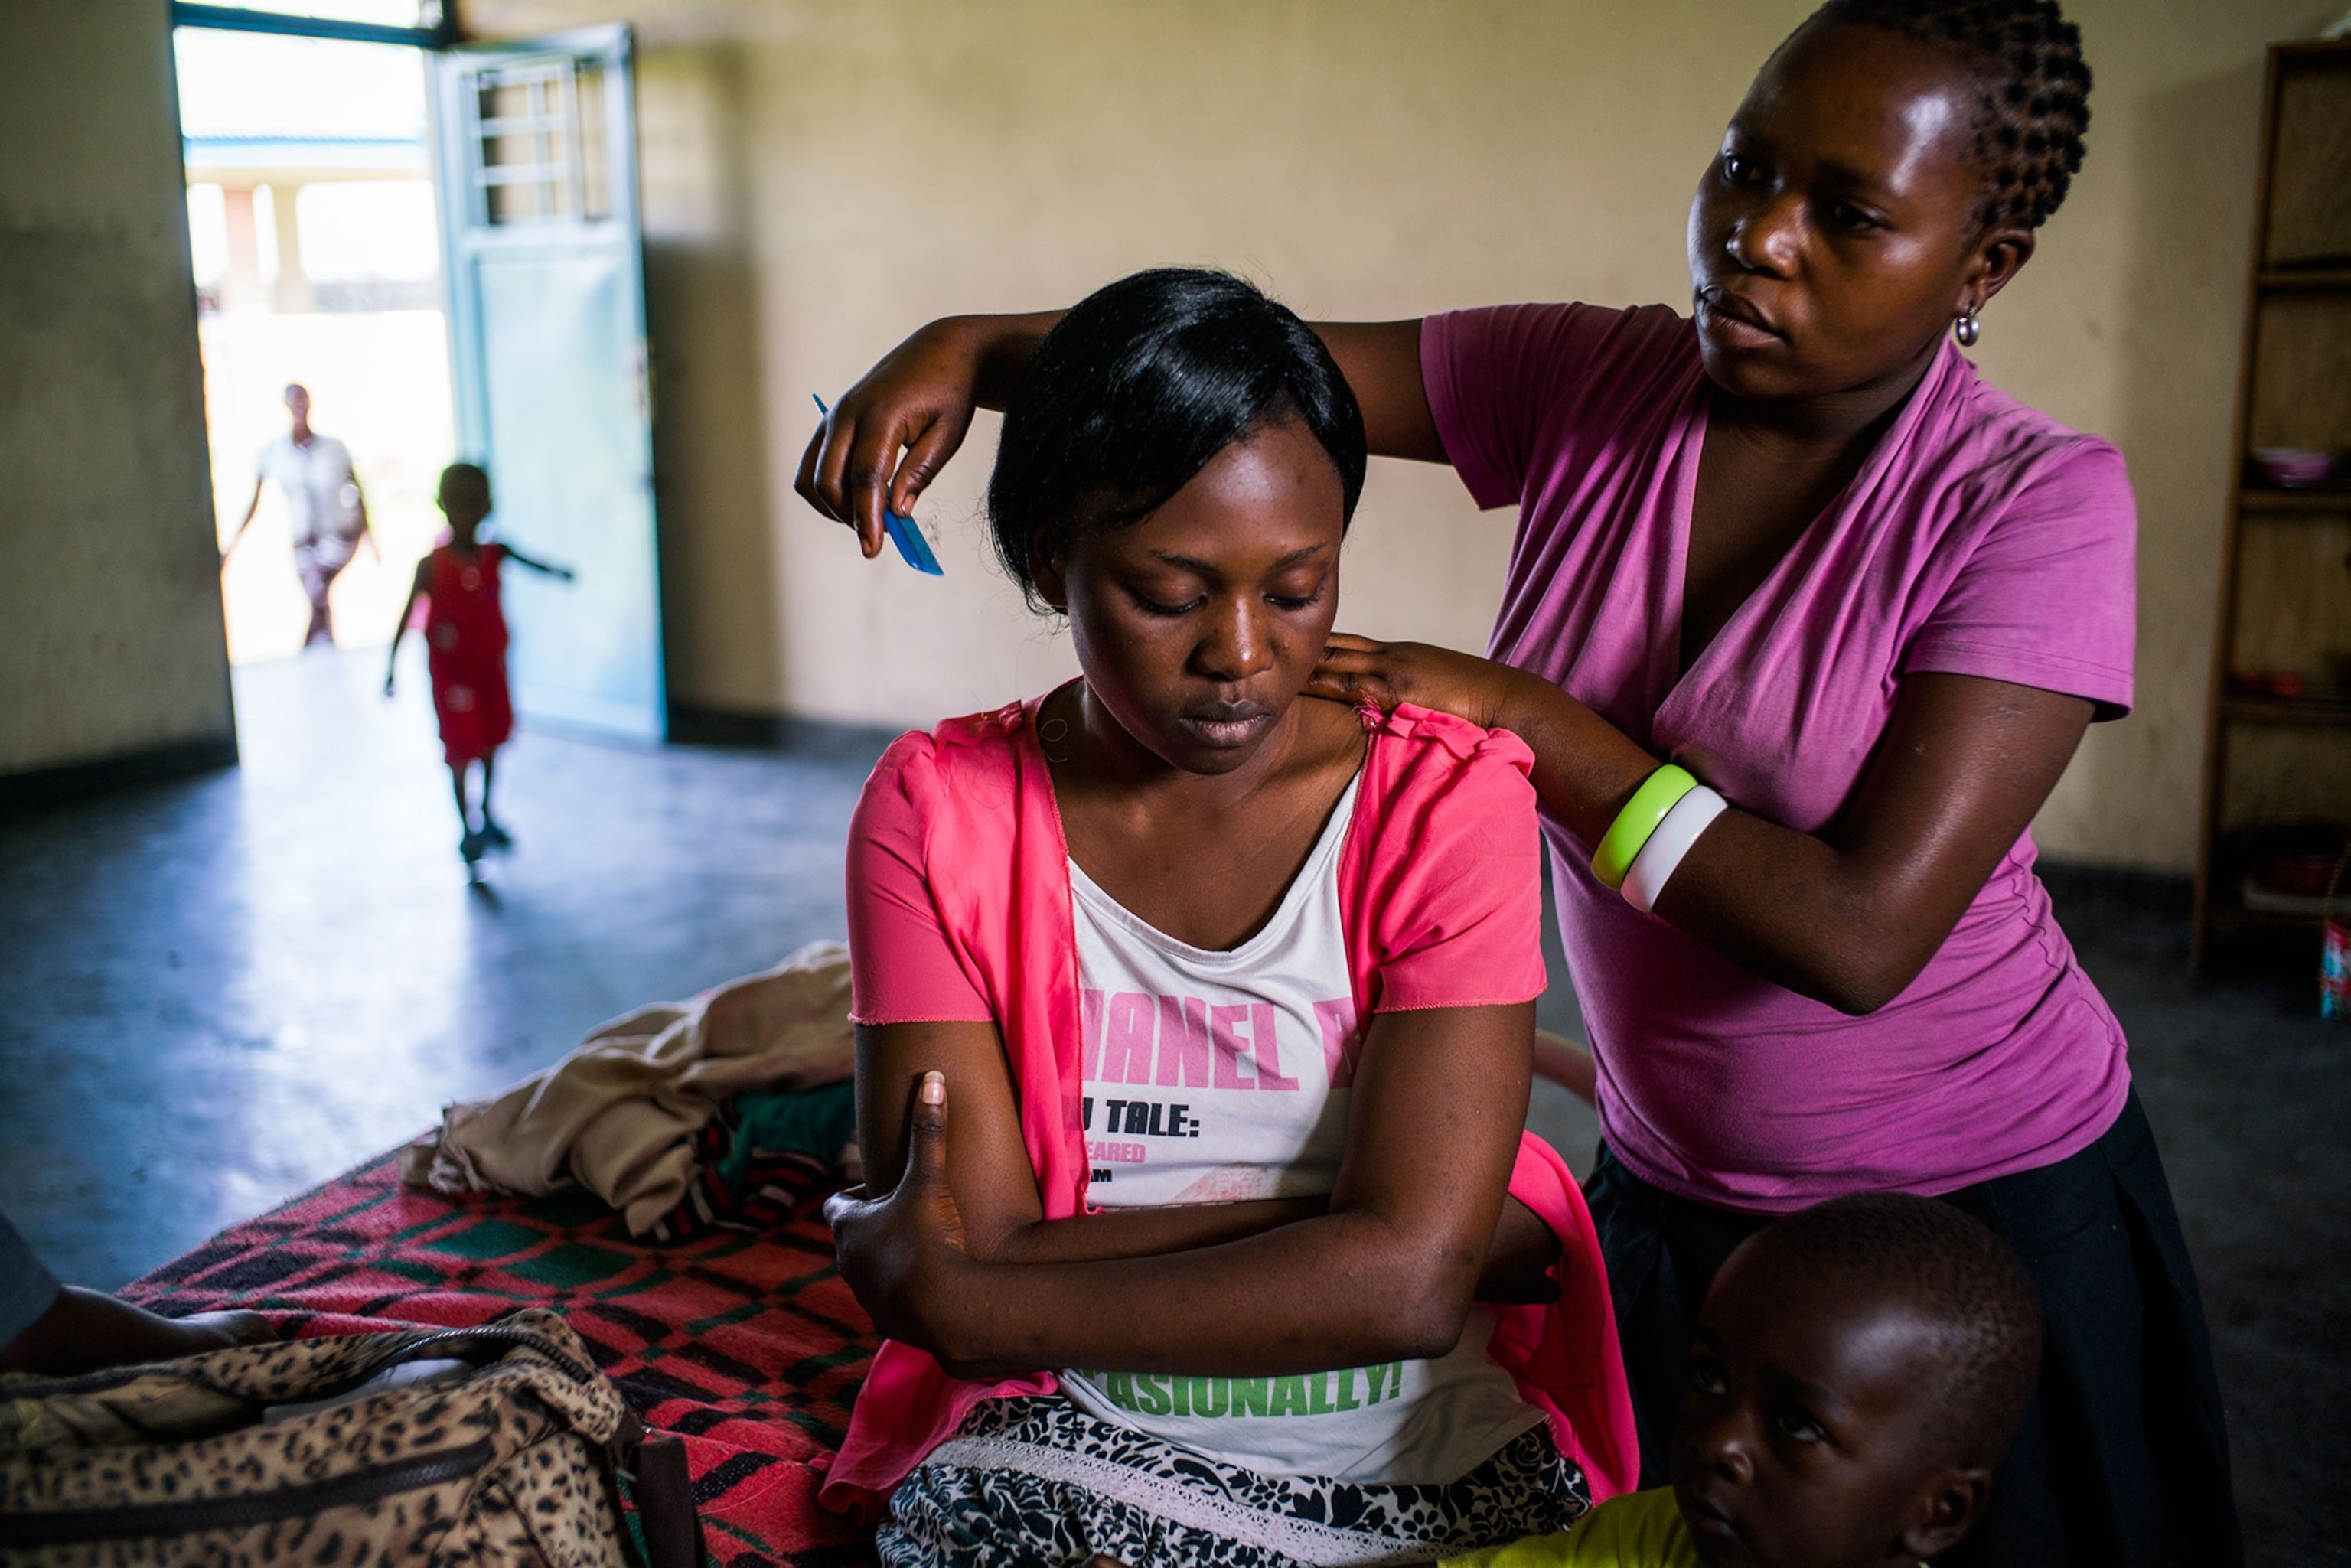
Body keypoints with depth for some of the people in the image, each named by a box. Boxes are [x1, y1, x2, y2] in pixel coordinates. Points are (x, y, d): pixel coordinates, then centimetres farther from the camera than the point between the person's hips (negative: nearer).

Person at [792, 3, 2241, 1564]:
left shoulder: (2034, 501, -19)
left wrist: (1523, 714, -24)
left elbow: (1860, 932, -27)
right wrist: (968, 344, -25)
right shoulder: (1590, 382, -7)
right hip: (1672, 1188, 4)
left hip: (1982, 1202, -3)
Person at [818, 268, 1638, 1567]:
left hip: (1428, 1458, 2)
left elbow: (1408, 1279, -17)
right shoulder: (934, 811, -4)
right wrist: (1478, 1233, -16)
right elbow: (984, 1255, -13)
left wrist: (941, 1295, -14)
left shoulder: (1450, 800, -7)